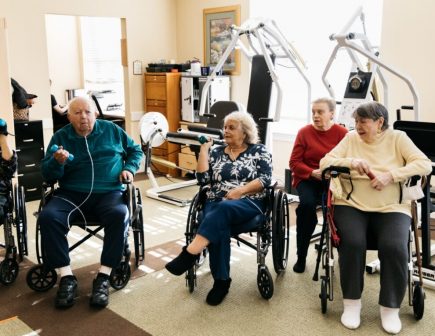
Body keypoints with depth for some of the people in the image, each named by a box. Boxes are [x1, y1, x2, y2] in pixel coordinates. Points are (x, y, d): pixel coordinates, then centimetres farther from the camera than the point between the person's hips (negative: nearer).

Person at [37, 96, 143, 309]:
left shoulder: (111, 130, 11)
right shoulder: (60, 137, 9)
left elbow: (135, 150, 23)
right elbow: (48, 175, 6)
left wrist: (129, 168, 4)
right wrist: (57, 162, -16)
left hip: (108, 192, -1)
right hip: (71, 194, 1)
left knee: (120, 215, -34)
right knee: (47, 217, -29)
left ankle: (103, 277, -27)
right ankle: (66, 277, -23)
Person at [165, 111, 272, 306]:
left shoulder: (259, 151, 9)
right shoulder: (216, 152, 17)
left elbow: (265, 179, -3)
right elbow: (203, 178, 5)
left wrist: (240, 190, -15)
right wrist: (204, 148, 3)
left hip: (249, 203, -2)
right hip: (216, 204, 3)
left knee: (223, 209, -37)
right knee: (219, 226, -33)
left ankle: (189, 254, -43)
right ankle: (221, 281, -27)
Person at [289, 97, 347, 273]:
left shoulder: (342, 133, 0)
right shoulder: (304, 132, 2)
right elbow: (294, 162, -1)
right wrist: (313, 173, -17)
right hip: (307, 179, 0)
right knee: (306, 204, -30)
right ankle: (301, 256, -14)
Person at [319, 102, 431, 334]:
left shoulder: (397, 138, 6)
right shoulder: (350, 138, 8)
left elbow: (425, 164, -4)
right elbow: (325, 162, 2)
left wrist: (391, 175, -18)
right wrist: (351, 162, -17)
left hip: (391, 208, 0)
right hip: (351, 205, 1)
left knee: (394, 247, -27)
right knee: (352, 243, -28)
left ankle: (390, 307, -5)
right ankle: (351, 302, -7)